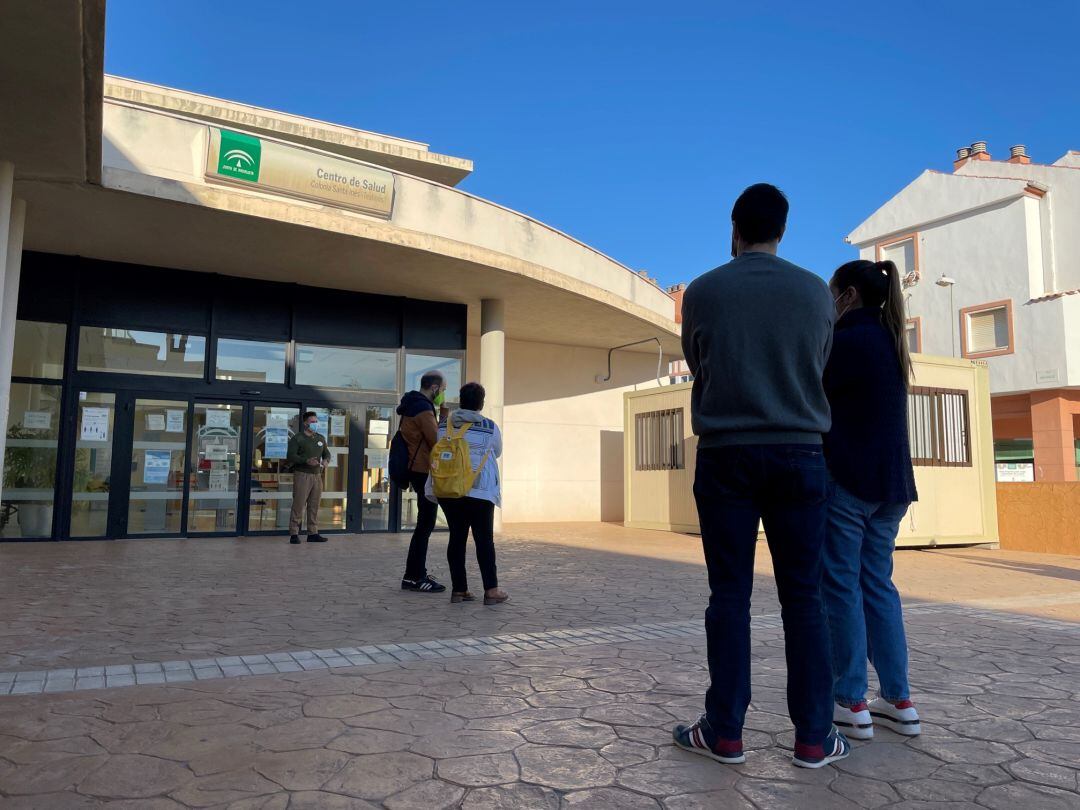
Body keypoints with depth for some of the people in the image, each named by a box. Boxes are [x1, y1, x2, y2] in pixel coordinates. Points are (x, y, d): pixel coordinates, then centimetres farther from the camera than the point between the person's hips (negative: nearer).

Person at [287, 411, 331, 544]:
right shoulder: (297, 438, -2)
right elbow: (291, 456, -10)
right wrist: (306, 461, -24)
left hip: (317, 475, 6)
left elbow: (327, 453, 21)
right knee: (298, 505, -7)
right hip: (302, 475, -6)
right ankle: (294, 534, -2)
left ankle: (313, 533, 14)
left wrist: (326, 460, -4)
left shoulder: (321, 438, 16)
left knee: (314, 506, 8)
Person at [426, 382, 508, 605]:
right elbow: (497, 453, 12)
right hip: (479, 491, -3)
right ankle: (491, 590, 3)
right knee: (484, 539, 4)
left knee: (457, 537, 9)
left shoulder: (444, 427, 4)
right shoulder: (490, 428, -3)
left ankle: (459, 589, 11)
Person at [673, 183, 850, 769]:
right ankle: (813, 736, 11)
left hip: (725, 454, -1)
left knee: (730, 593, 4)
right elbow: (818, 368, 14)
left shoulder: (702, 292, 1)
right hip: (800, 453, 1)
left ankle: (725, 731, 9)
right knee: (802, 595, 6)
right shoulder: (815, 291, 4)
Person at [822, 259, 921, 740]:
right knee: (877, 585, 12)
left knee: (841, 587, -1)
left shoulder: (851, 340, -10)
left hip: (847, 481, -9)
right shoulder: (888, 341, 16)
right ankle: (899, 702, 15)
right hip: (888, 483, 9)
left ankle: (851, 704, 4)